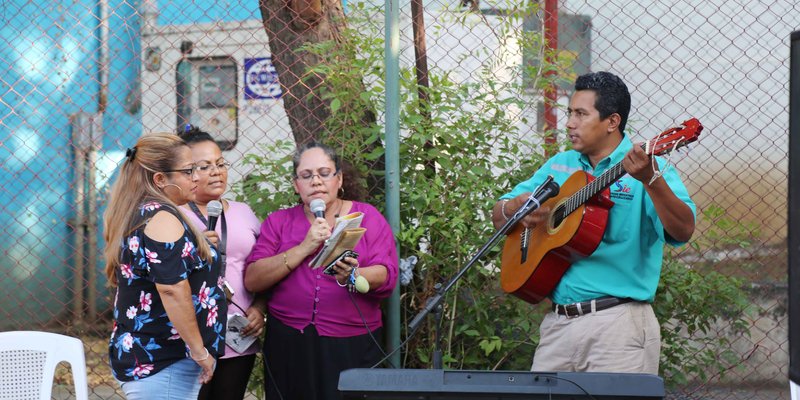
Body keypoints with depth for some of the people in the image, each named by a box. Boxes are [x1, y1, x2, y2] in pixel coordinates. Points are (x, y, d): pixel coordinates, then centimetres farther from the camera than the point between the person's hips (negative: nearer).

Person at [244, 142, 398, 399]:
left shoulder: (367, 217, 6)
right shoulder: (278, 222, 9)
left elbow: (387, 277, -5)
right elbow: (252, 280, -3)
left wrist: (352, 276, -26)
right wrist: (304, 248, -12)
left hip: (352, 349, -1)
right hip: (290, 348, 1)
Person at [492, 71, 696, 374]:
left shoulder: (644, 167, -3)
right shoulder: (559, 166, 15)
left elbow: (683, 231, -18)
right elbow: (498, 218, 19)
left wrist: (649, 179, -34)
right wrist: (516, 205, -5)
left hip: (616, 323, -5)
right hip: (557, 322, 5)